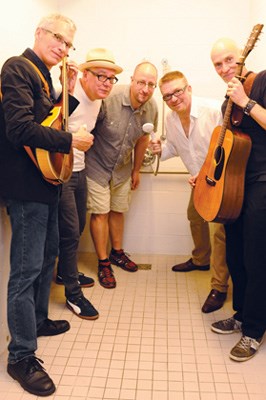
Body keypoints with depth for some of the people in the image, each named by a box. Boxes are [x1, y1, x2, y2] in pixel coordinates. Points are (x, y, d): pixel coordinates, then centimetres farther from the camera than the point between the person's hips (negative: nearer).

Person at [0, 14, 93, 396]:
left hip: (45, 181, 10)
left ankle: (38, 320, 39)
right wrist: (70, 141, -19)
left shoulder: (43, 75, 17)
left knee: (48, 254, 20)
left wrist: (69, 93, 12)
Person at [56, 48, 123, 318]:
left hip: (79, 170, 9)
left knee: (78, 226, 20)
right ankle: (73, 294, 13)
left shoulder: (96, 100, 9)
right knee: (70, 232, -3)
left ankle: (66, 272, 42)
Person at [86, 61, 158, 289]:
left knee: (118, 210, 16)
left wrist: (136, 169, 13)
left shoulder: (152, 109, -9)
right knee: (101, 212, -1)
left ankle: (117, 252, 36)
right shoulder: (109, 99, -28)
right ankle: (103, 263, 13)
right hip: (97, 165, -5)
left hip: (123, 168, 5)